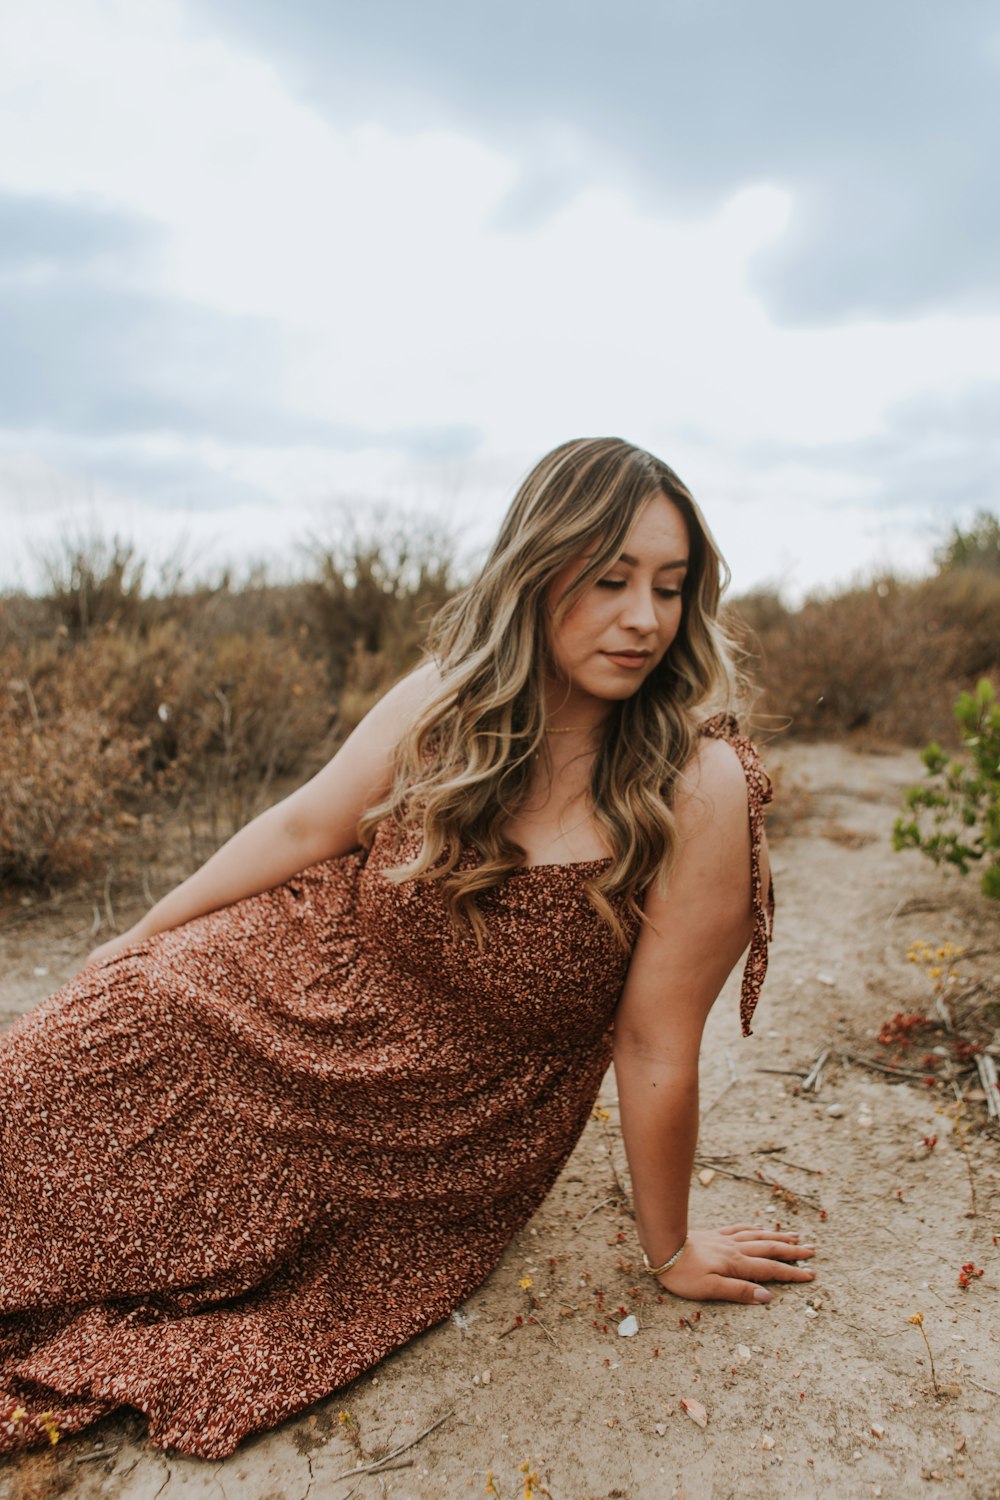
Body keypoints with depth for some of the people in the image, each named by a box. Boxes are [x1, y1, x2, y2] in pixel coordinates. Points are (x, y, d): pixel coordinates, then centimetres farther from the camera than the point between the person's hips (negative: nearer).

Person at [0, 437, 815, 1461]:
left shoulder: (700, 791, -27)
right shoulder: (445, 702, -16)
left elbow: (657, 1050, -19)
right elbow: (305, 827, -2)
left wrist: (669, 1251, -5)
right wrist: (147, 934, 9)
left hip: (433, 1127, -2)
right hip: (286, 997, 3)